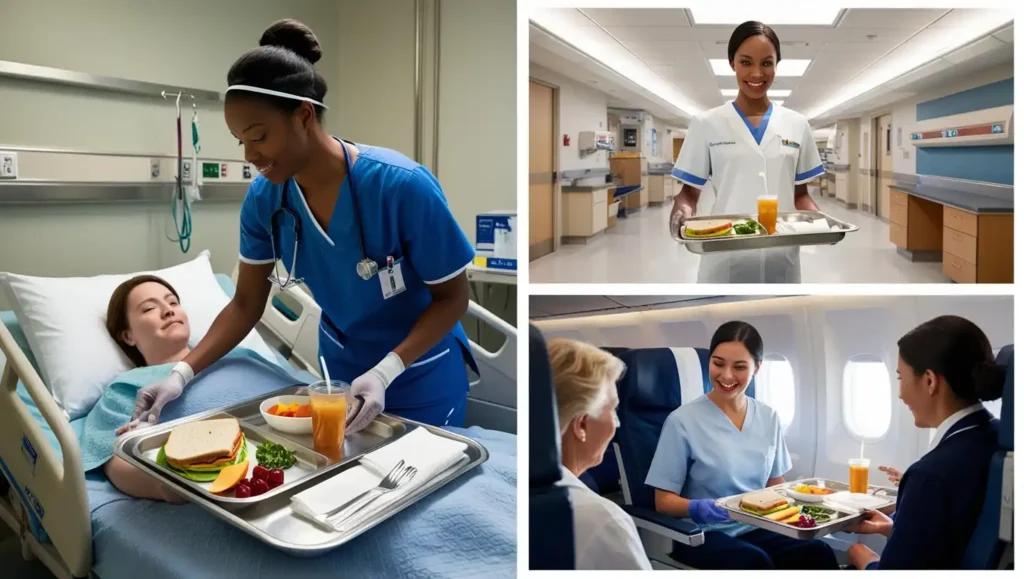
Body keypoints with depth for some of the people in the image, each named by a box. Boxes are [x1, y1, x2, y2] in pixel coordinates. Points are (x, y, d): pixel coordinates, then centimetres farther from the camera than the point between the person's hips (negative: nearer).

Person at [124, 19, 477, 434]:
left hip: (419, 380, -4)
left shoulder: (402, 185, -29)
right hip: (341, 372, 4)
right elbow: (246, 304, -3)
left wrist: (385, 372, -31)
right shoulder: (264, 198, -13)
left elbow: (453, 297, -19)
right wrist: (183, 373, -16)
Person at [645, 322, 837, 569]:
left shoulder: (768, 418, 7)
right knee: (755, 562, -34)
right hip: (703, 535, -4)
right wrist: (698, 508, -27)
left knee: (819, 553, -25)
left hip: (756, 529, 5)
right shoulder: (683, 420, -10)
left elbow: (776, 486, 17)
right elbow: (664, 500, -7)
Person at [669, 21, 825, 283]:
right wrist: (682, 211, -18)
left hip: (780, 261, 3)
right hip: (724, 262, -2)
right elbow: (690, 191, 4)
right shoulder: (706, 124, 2)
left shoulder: (797, 125, 9)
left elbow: (800, 194, 14)